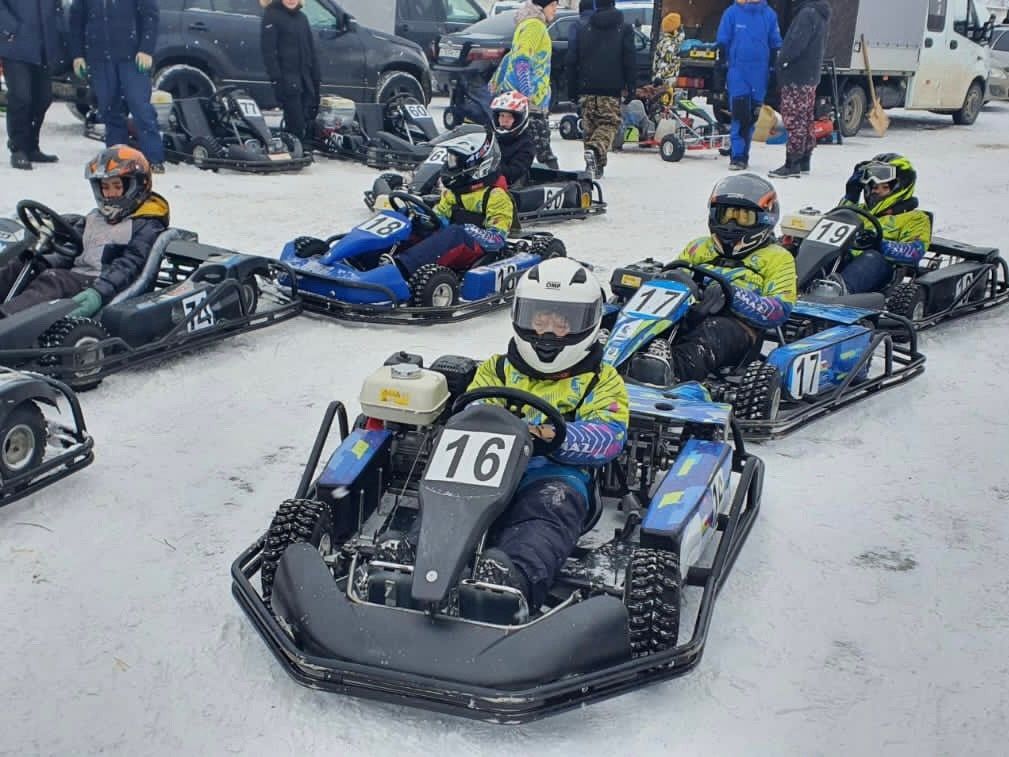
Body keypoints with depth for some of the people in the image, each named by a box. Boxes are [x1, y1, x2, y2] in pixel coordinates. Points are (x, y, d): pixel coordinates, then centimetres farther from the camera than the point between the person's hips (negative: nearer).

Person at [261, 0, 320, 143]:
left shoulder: (302, 17, 18)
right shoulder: (272, 15, -3)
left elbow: (311, 50, 21)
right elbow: (268, 50, -10)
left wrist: (316, 77, 13)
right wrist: (276, 77, -18)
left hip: (305, 77, 7)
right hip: (287, 77, -7)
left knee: (308, 121, 3)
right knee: (295, 125, -12)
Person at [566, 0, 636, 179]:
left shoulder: (582, 27, 7)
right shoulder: (624, 29, 2)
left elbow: (571, 61, 6)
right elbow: (629, 61, -1)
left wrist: (572, 89, 10)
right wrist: (630, 88, 4)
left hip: (587, 88, 2)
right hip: (612, 90, -2)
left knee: (590, 125, 12)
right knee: (609, 124, 0)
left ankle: (596, 166, 12)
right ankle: (594, 151, -28)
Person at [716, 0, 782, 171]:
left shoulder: (769, 15, 4)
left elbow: (775, 45, 10)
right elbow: (722, 43, 2)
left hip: (760, 74, 2)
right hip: (737, 72, -2)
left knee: (752, 116, 7)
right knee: (740, 114, -9)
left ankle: (741, 155, 17)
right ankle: (738, 156, -5)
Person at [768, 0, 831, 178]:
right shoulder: (822, 14, 15)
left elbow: (797, 43, -24)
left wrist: (782, 60, -11)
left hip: (797, 76, -10)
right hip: (810, 76, 10)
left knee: (794, 119, -8)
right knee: (806, 120, 13)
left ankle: (792, 165, -8)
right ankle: (803, 162, 20)